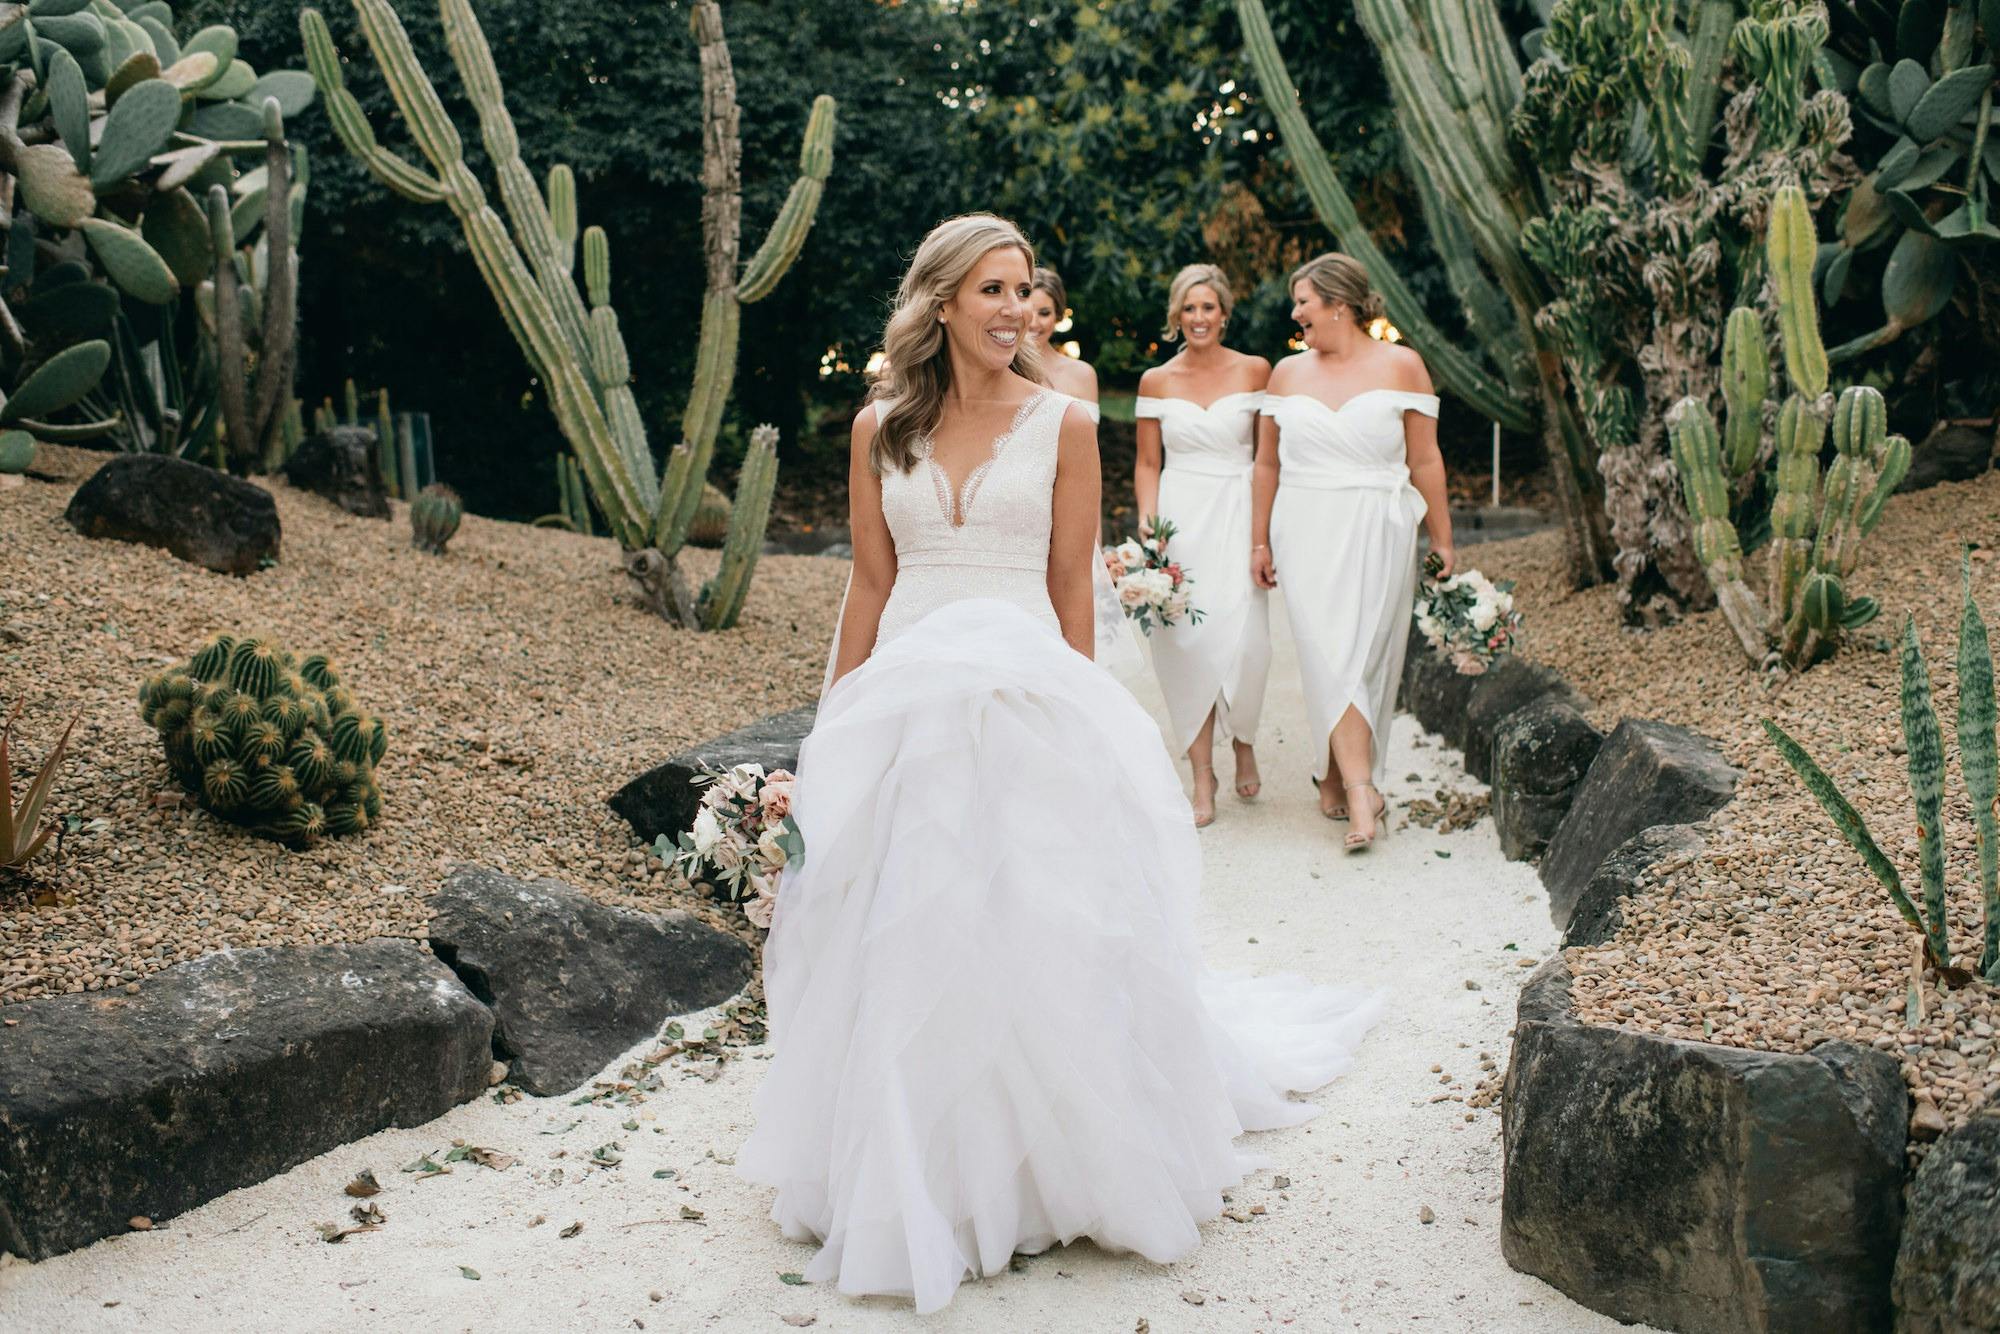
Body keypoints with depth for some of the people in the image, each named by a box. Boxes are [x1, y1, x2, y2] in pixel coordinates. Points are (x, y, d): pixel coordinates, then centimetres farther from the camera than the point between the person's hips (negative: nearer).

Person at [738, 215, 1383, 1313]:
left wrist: (1073, 715, 1)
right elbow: (870, 582, 9)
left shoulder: (1063, 424, 1)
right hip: (902, 701, 3)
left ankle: (1045, 1163, 21)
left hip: (1025, 697, -2)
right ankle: (912, 1175, 25)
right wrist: (840, 724, 7)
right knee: (898, 938, 6)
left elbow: (1072, 587, 2)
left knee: (1031, 927, 1)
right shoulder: (881, 428, 6)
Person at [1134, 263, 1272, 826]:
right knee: (1186, 642, -3)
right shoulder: (1157, 380, 6)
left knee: (1243, 640, -11)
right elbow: (1147, 464, 9)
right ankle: (1202, 776, 5)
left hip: (1238, 515, -1)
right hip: (1179, 517, 1)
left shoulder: (1254, 371, 3)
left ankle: (1243, 742, 18)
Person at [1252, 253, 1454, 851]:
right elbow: (1267, 464, 14)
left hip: (1378, 533, -1)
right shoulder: (1288, 372, 9)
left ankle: (1334, 774, 18)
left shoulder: (1400, 365, 1)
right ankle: (1362, 791, -11)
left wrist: (1441, 539, 2)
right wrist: (1260, 541, 12)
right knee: (1328, 656, -10)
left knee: (1365, 656, 0)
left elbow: (1425, 460, 3)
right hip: (1307, 533, 1)